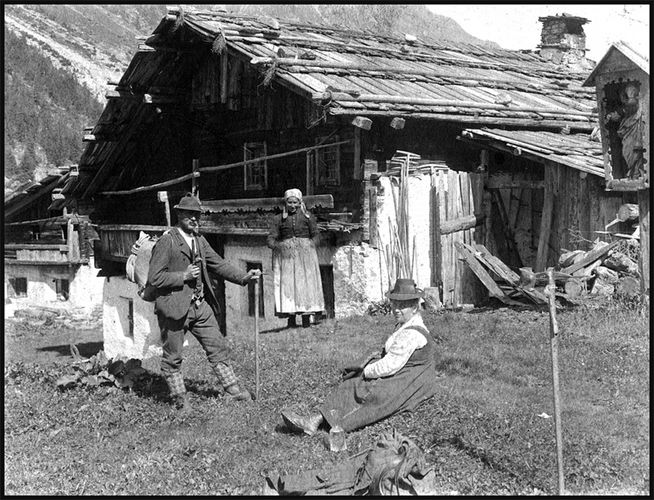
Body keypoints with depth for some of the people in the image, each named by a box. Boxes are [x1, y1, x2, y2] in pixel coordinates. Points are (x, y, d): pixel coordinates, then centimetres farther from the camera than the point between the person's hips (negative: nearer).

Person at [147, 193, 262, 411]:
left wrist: (244, 276, -1)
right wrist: (183, 276, -18)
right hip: (174, 307, -7)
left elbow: (218, 264, 11)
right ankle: (179, 396, 21)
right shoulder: (166, 241, -11)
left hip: (200, 306, 7)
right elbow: (154, 277, -14)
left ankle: (232, 388, 16)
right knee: (173, 356, 6)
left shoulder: (199, 240, 12)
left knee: (217, 348, 8)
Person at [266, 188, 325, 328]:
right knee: (287, 283, -9)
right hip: (285, 255, 0)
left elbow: (316, 235, 10)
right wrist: (278, 246, -13)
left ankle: (306, 315, -7)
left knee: (306, 283, -7)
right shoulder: (278, 219, 11)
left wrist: (309, 245, -7)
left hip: (305, 254, 0)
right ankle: (290, 316, -11)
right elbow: (270, 239, 7)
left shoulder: (308, 216, 12)